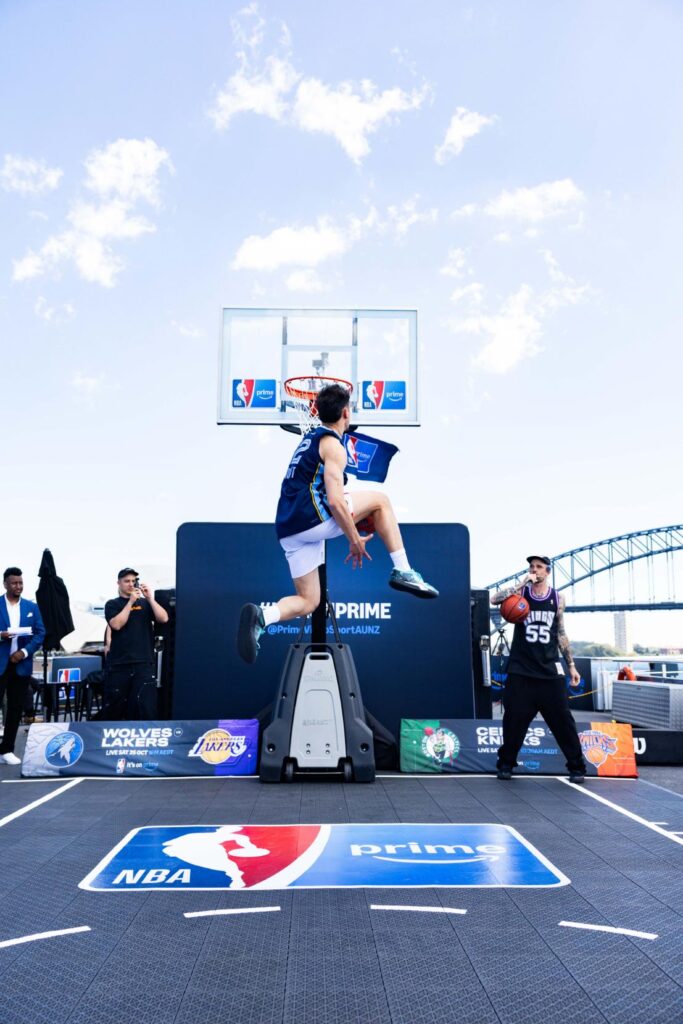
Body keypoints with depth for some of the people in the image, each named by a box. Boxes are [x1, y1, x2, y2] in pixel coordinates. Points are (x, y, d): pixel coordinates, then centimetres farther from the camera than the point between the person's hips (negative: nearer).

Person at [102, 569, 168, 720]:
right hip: (119, 663, -1)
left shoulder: (145, 603, 12)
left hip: (144, 663, 1)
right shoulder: (113, 604, 7)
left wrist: (150, 598, -11)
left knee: (146, 706, -6)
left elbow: (164, 618, -2)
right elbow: (116, 624, -11)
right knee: (113, 705, 6)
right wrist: (131, 601, -13)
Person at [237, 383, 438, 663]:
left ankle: (261, 617, -13)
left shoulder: (310, 439, 23)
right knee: (380, 500, 7)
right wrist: (355, 540, -5)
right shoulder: (333, 445, -5)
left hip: (289, 530, 8)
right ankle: (403, 572, 4)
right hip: (313, 517, -8)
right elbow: (335, 502, -16)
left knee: (308, 601, 14)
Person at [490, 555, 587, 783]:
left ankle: (577, 766, 11)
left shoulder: (557, 598, 5)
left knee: (563, 720, 0)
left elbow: (561, 634, 12)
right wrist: (521, 584, -21)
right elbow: (494, 600, -20)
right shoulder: (520, 592, 0)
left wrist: (571, 665, 10)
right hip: (521, 670, -1)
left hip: (550, 670, 1)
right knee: (514, 719, 3)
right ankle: (506, 763, 20)